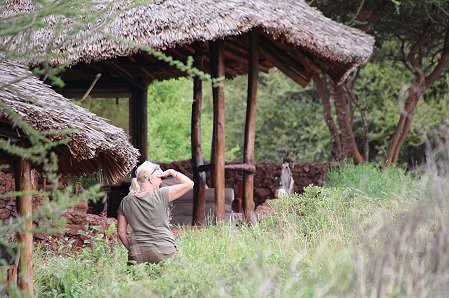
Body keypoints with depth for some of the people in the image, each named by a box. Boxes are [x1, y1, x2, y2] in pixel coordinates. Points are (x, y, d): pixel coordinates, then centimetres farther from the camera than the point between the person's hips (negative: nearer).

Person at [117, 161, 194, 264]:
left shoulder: (126, 202, 9)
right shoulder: (160, 196, -3)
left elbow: (121, 232, 12)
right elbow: (189, 184, 2)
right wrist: (171, 172, 12)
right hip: (164, 251, -3)